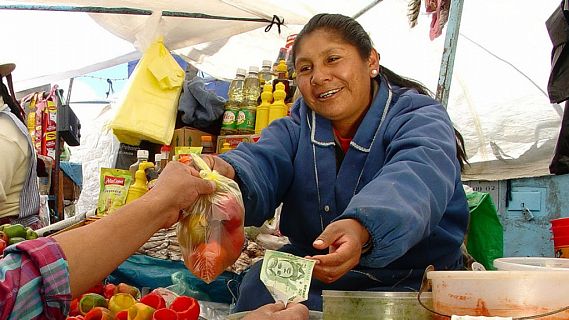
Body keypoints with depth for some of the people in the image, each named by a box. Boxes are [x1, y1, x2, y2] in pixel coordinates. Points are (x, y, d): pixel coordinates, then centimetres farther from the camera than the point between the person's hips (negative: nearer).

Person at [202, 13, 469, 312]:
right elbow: (260, 163, -14)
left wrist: (361, 229, -54)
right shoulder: (297, 127, 8)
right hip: (309, 272, 2)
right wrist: (227, 174, -40)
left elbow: (415, 178, -32)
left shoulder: (420, 117, -8)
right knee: (257, 287, -25)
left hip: (406, 283, -2)